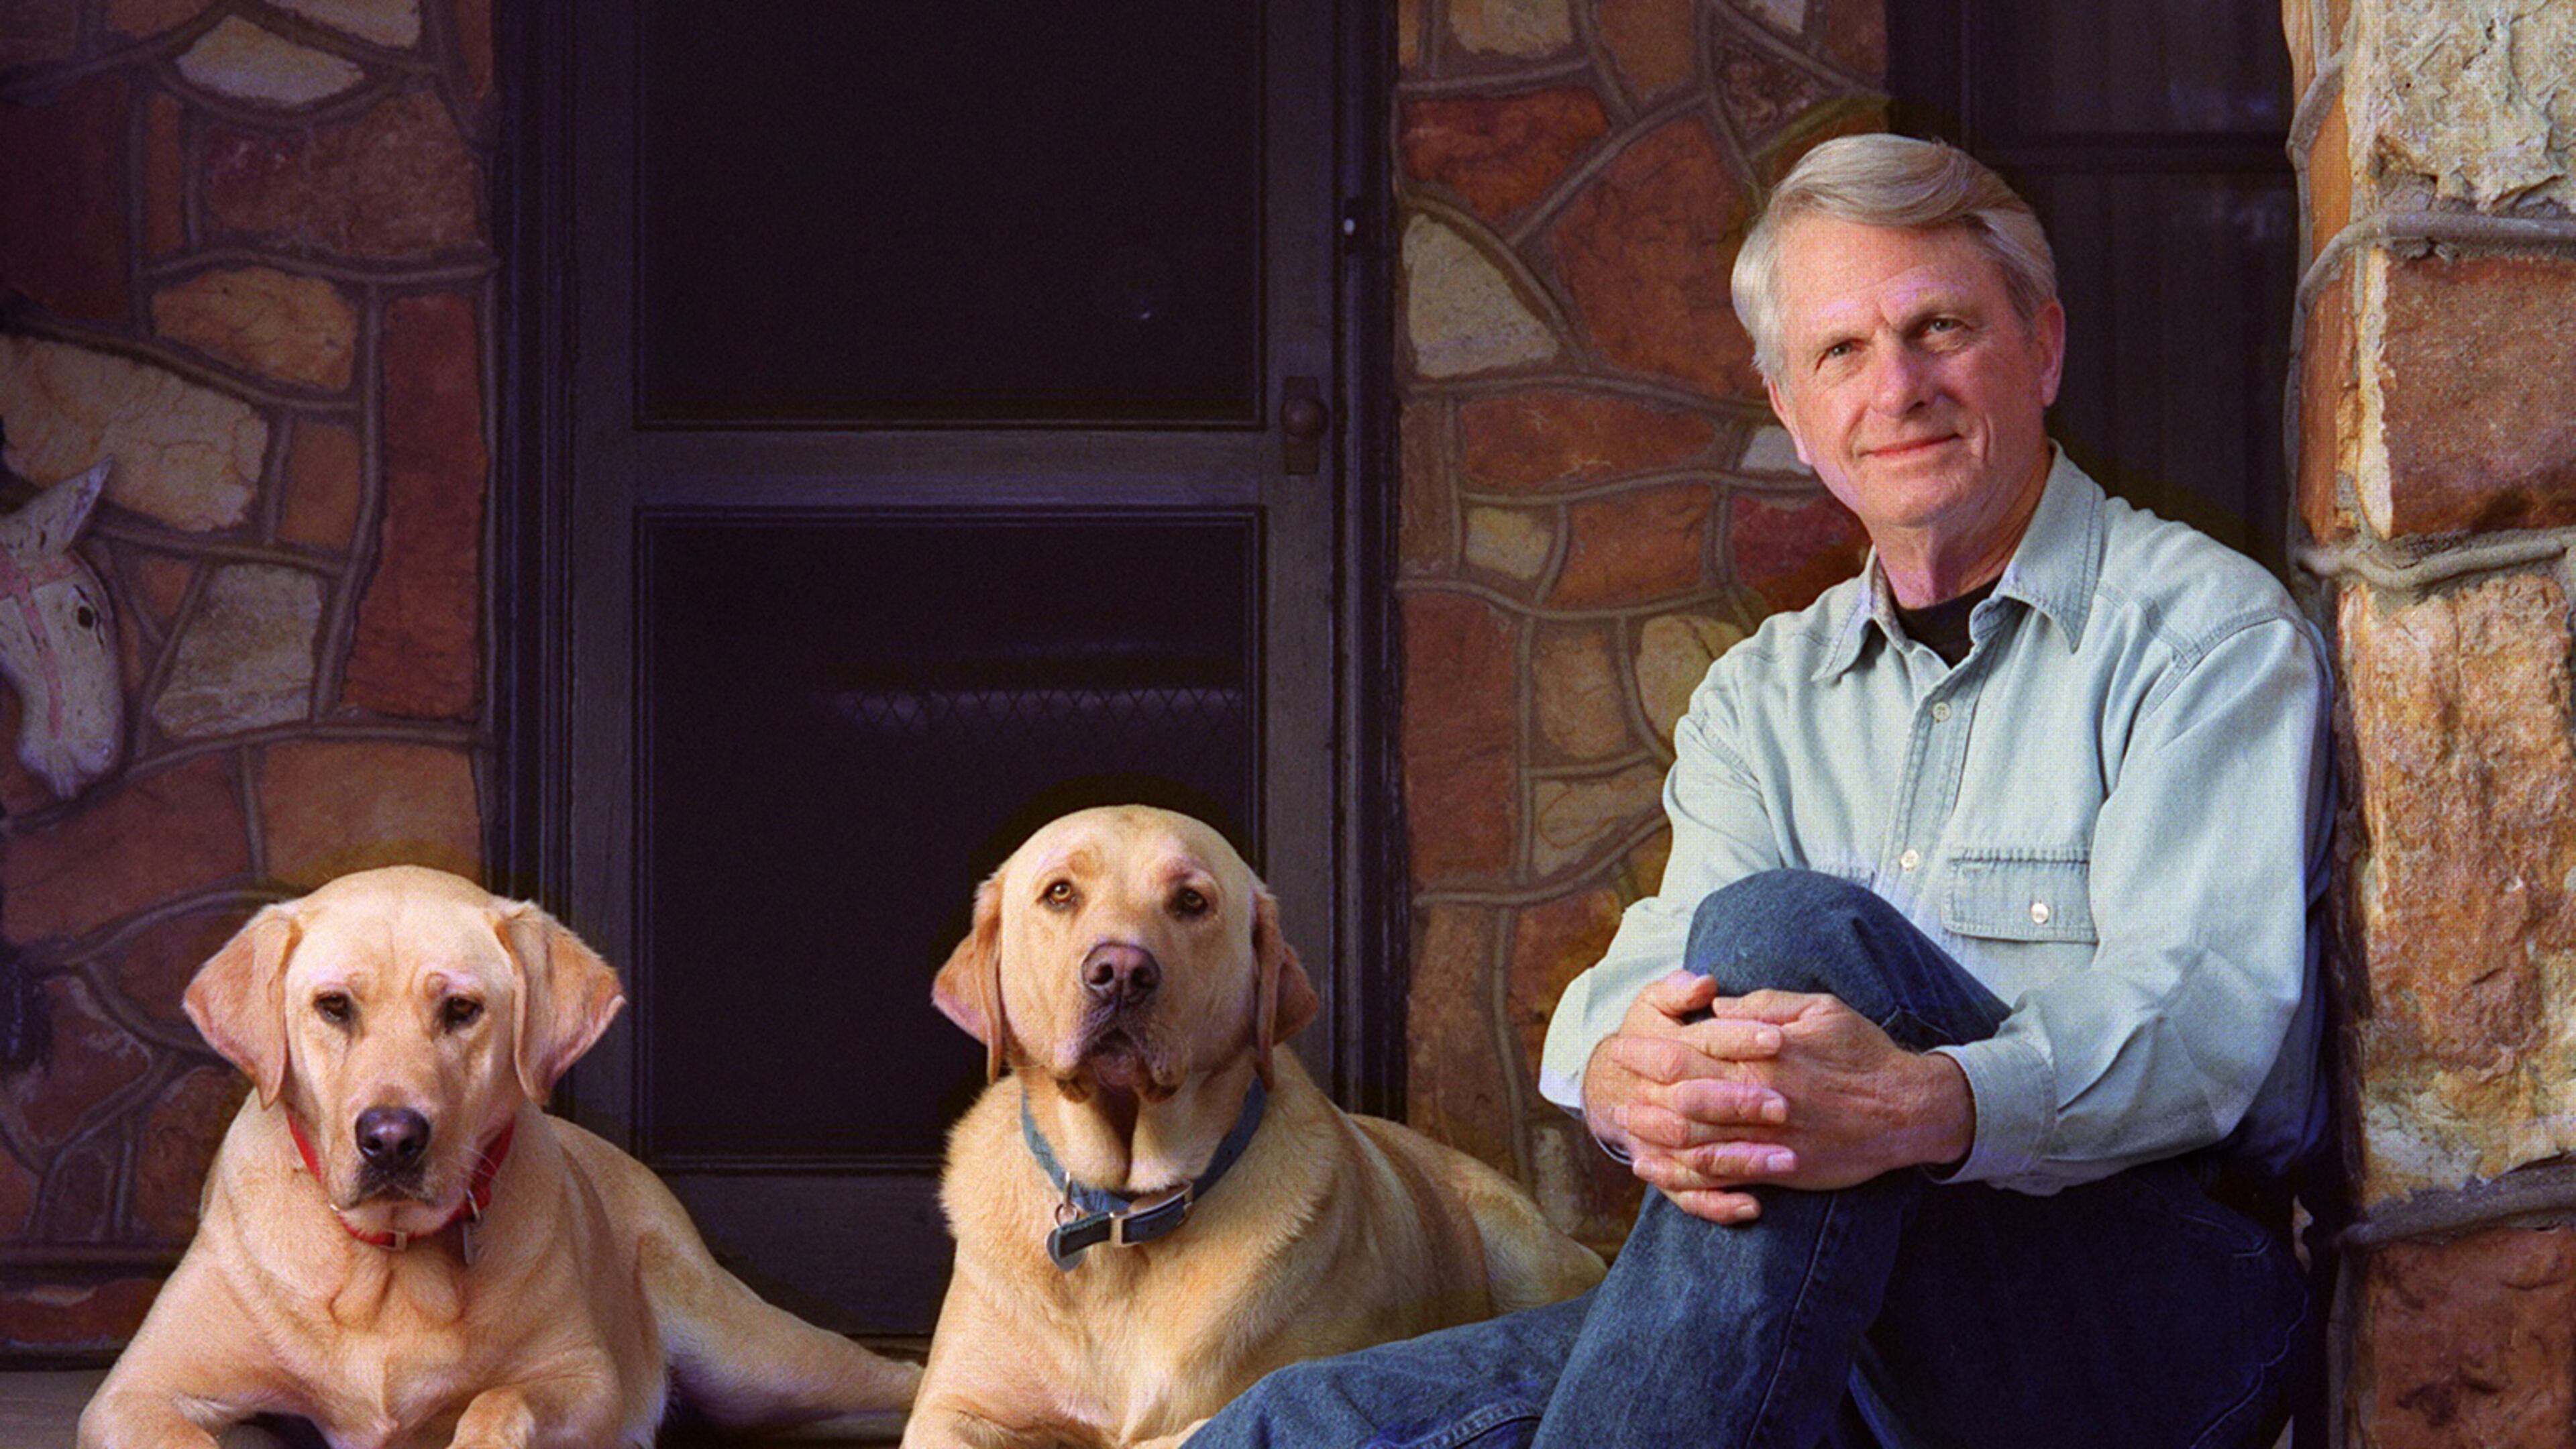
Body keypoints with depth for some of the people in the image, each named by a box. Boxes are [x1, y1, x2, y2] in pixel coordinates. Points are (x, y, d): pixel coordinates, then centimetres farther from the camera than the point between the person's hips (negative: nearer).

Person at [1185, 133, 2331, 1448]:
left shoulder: (2209, 631, 2)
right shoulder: (1763, 696, 20)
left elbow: (2207, 1008, -14)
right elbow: (1656, 967, 3)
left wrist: (1926, 1106, -36)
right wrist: (1619, 1070, -26)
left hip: (2156, 1317, -3)